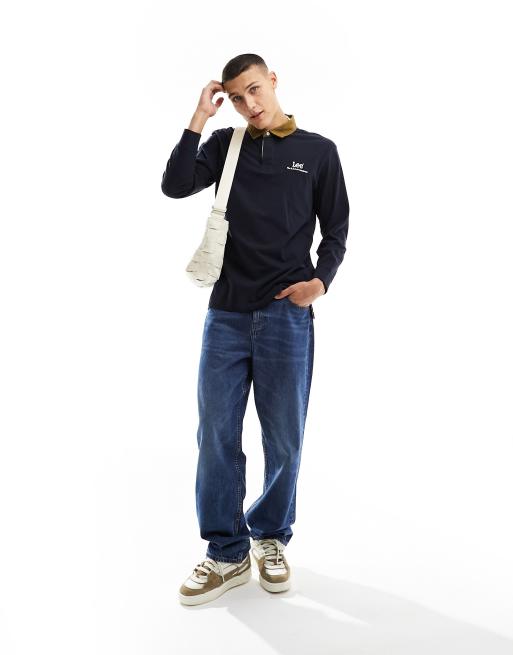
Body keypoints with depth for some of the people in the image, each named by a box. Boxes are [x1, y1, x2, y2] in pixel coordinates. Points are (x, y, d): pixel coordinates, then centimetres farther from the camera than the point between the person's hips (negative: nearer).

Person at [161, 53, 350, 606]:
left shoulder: (318, 151, 8)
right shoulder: (224, 144, 11)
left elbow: (336, 227, 8)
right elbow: (175, 186, -4)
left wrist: (321, 279, -9)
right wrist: (199, 118, -5)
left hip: (287, 314, -1)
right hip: (227, 312, 2)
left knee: (284, 439, 5)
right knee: (216, 434, 1)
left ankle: (271, 538, 26)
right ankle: (227, 553, 14)